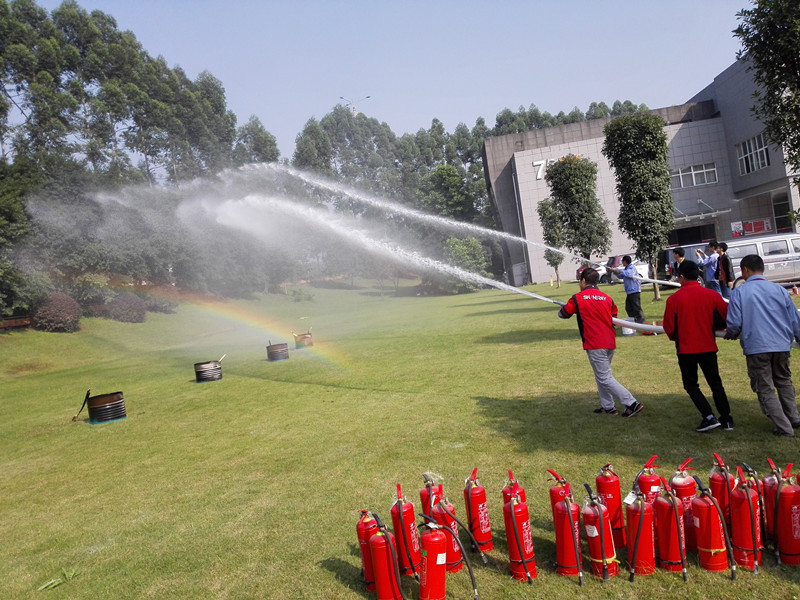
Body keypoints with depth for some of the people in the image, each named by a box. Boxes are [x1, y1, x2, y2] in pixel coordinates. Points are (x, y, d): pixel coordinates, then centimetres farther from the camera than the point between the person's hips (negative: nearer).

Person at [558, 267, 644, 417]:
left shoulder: (578, 298, -6)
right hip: (610, 343, 7)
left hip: (595, 345, -7)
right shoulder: (607, 298, 8)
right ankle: (608, 406, 26)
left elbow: (563, 313, 6)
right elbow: (614, 319, 14)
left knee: (605, 378, -2)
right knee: (601, 375, 20)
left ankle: (632, 403, -7)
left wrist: (564, 308, 28)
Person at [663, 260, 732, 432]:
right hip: (708, 346, 3)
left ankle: (709, 417, -2)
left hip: (686, 348, -3)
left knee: (691, 385, 11)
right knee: (715, 383, 16)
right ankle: (726, 420, 21)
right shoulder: (712, 295, -4)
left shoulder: (674, 299, -11)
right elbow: (726, 318, 1)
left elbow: (669, 327, -5)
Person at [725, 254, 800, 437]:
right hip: (781, 345, 5)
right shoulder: (779, 290, 5)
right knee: (784, 382, 25)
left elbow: (734, 323, -8)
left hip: (756, 347, -4)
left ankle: (784, 427, 6)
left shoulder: (739, 292, -6)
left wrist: (731, 335, 13)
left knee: (765, 389, 6)